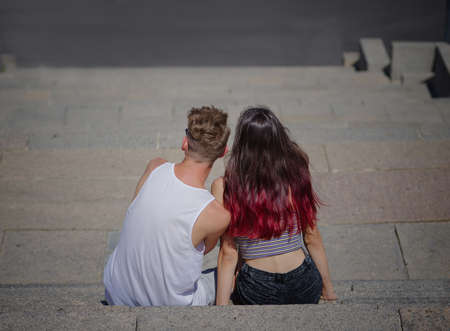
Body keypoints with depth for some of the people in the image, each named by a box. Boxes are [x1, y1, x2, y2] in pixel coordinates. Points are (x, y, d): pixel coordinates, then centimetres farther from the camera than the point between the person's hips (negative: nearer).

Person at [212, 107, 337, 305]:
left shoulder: (224, 188, -16)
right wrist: (328, 287, 12)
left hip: (256, 291, -1)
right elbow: (312, 238, -2)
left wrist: (221, 305, -2)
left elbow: (228, 254, -12)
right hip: (305, 286, 2)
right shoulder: (296, 176, -11)